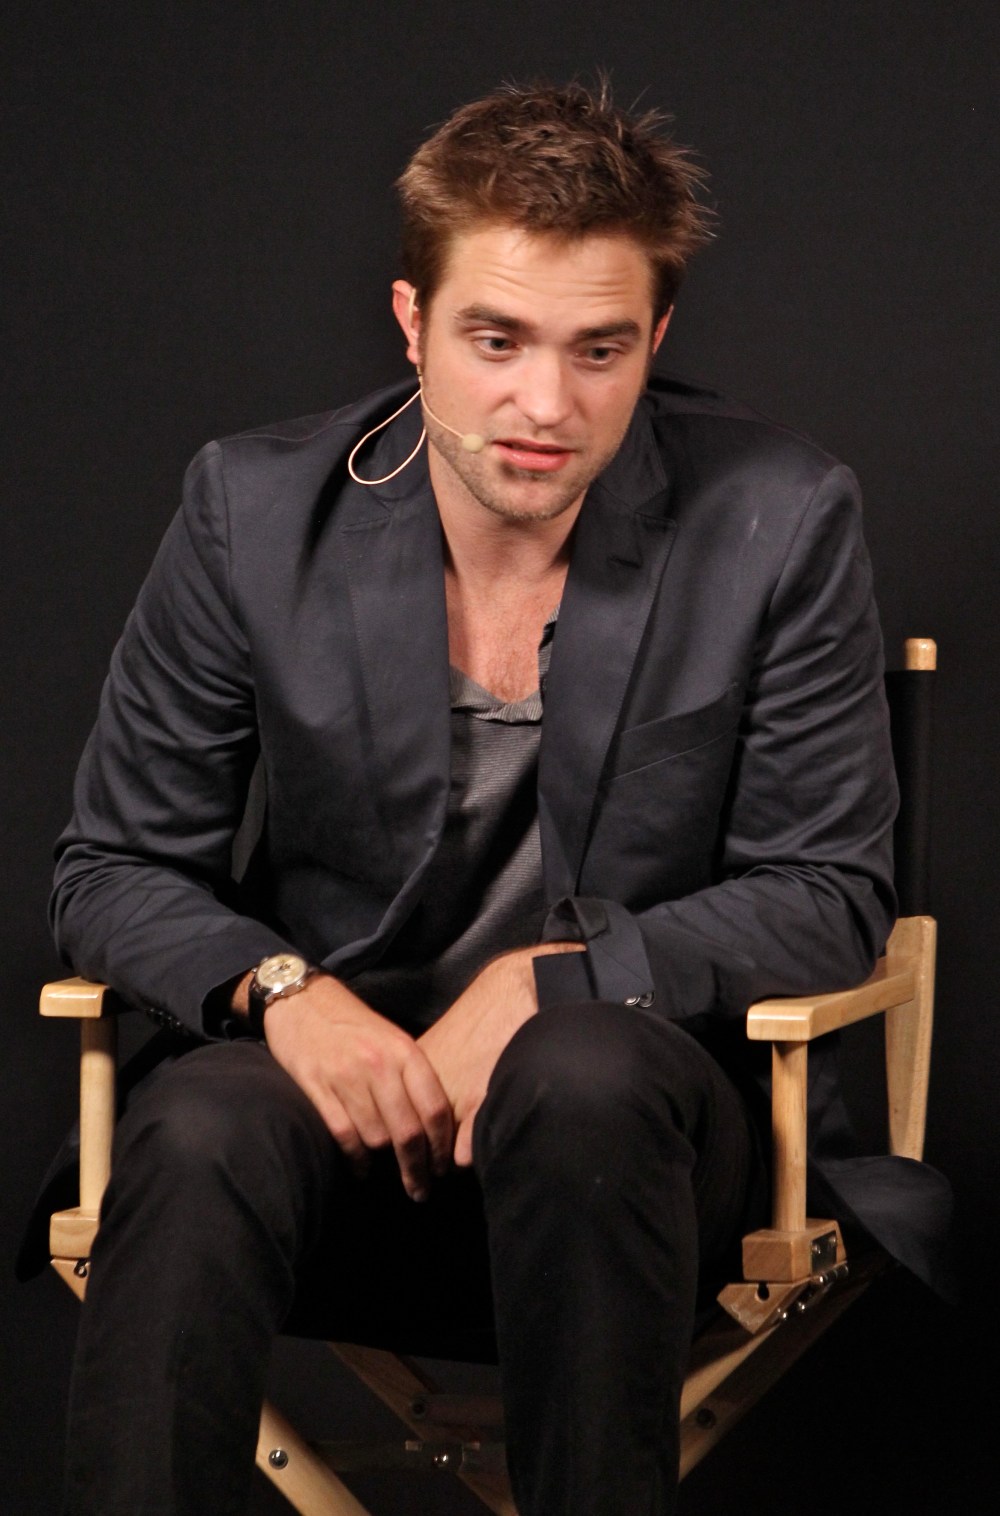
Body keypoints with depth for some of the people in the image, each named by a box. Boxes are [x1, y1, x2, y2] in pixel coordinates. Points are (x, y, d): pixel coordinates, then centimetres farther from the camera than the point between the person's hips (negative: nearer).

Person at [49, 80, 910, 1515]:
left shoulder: (780, 521, -7)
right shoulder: (257, 509, -3)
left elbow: (827, 896, -3)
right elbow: (112, 869, 3)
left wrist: (545, 984, -17)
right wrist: (281, 988, -18)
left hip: (640, 1101, -1)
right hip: (341, 1076, 1)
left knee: (582, 1074, -36)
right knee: (199, 1128, -33)